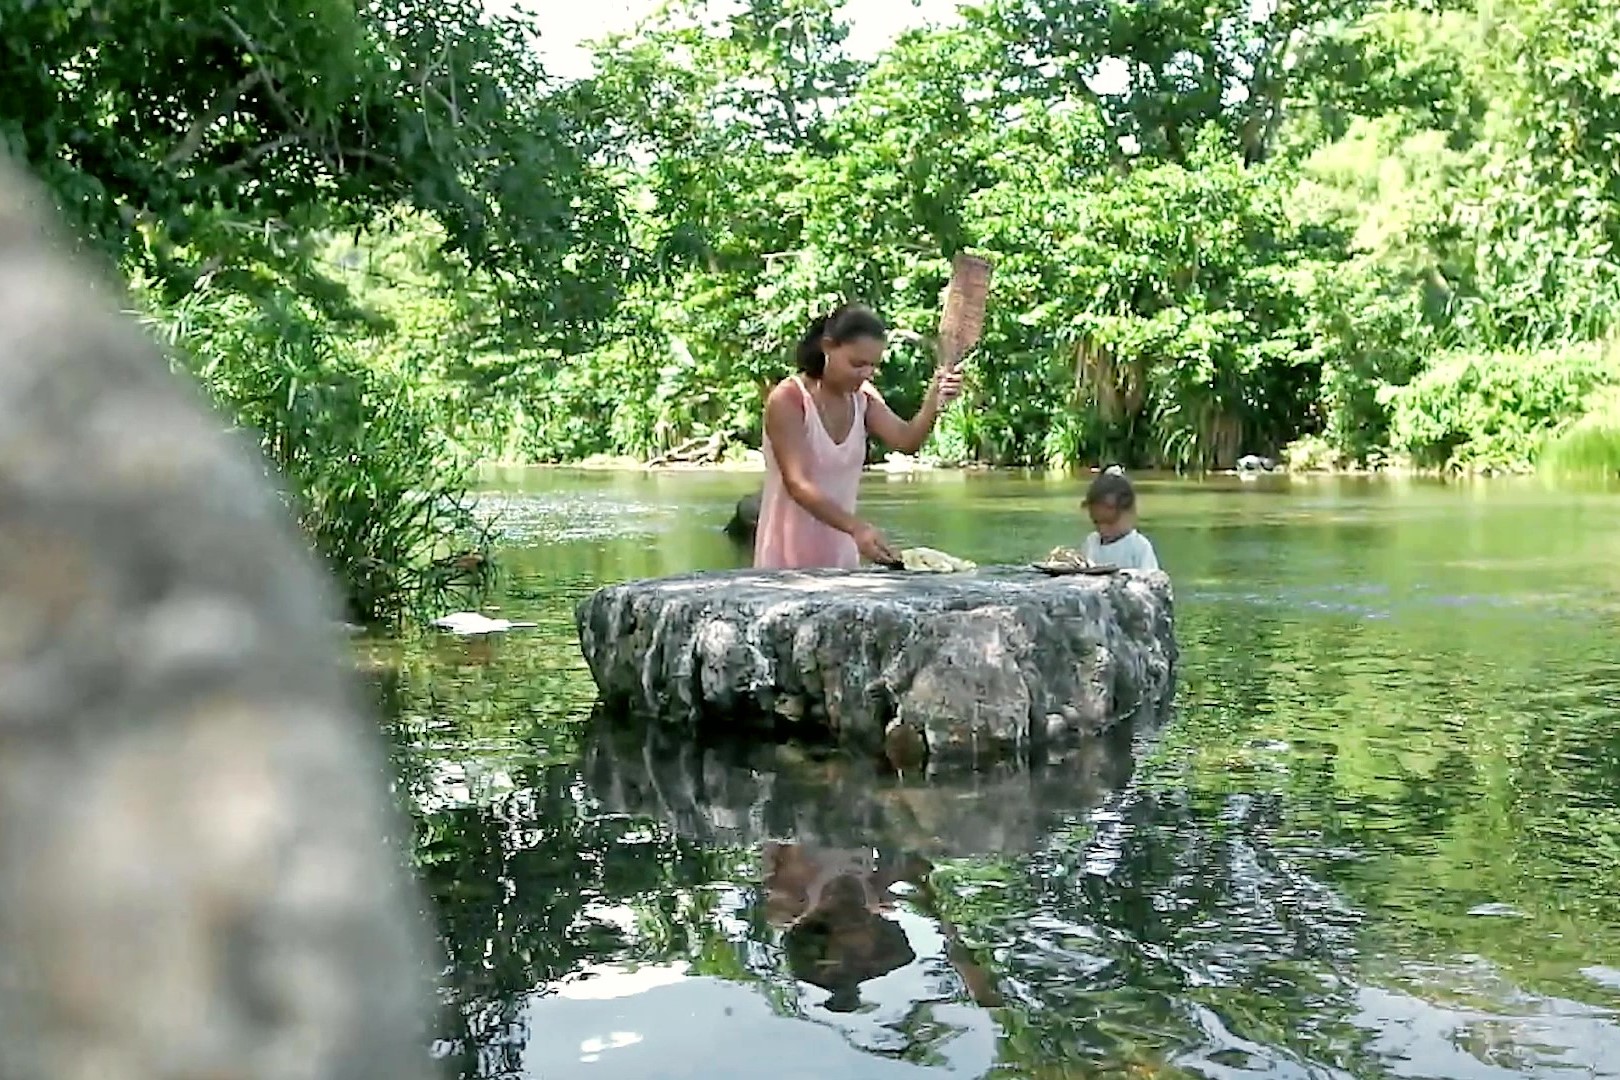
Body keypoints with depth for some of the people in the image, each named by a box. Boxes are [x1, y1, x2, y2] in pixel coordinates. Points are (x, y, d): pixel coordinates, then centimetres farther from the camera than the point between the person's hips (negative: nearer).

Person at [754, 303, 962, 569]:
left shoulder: (863, 397, 1)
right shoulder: (788, 400, -17)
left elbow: (906, 441, -15)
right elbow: (797, 484, -26)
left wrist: (935, 400, -33)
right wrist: (856, 527, -38)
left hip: (841, 551, 6)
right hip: (789, 552, -5)